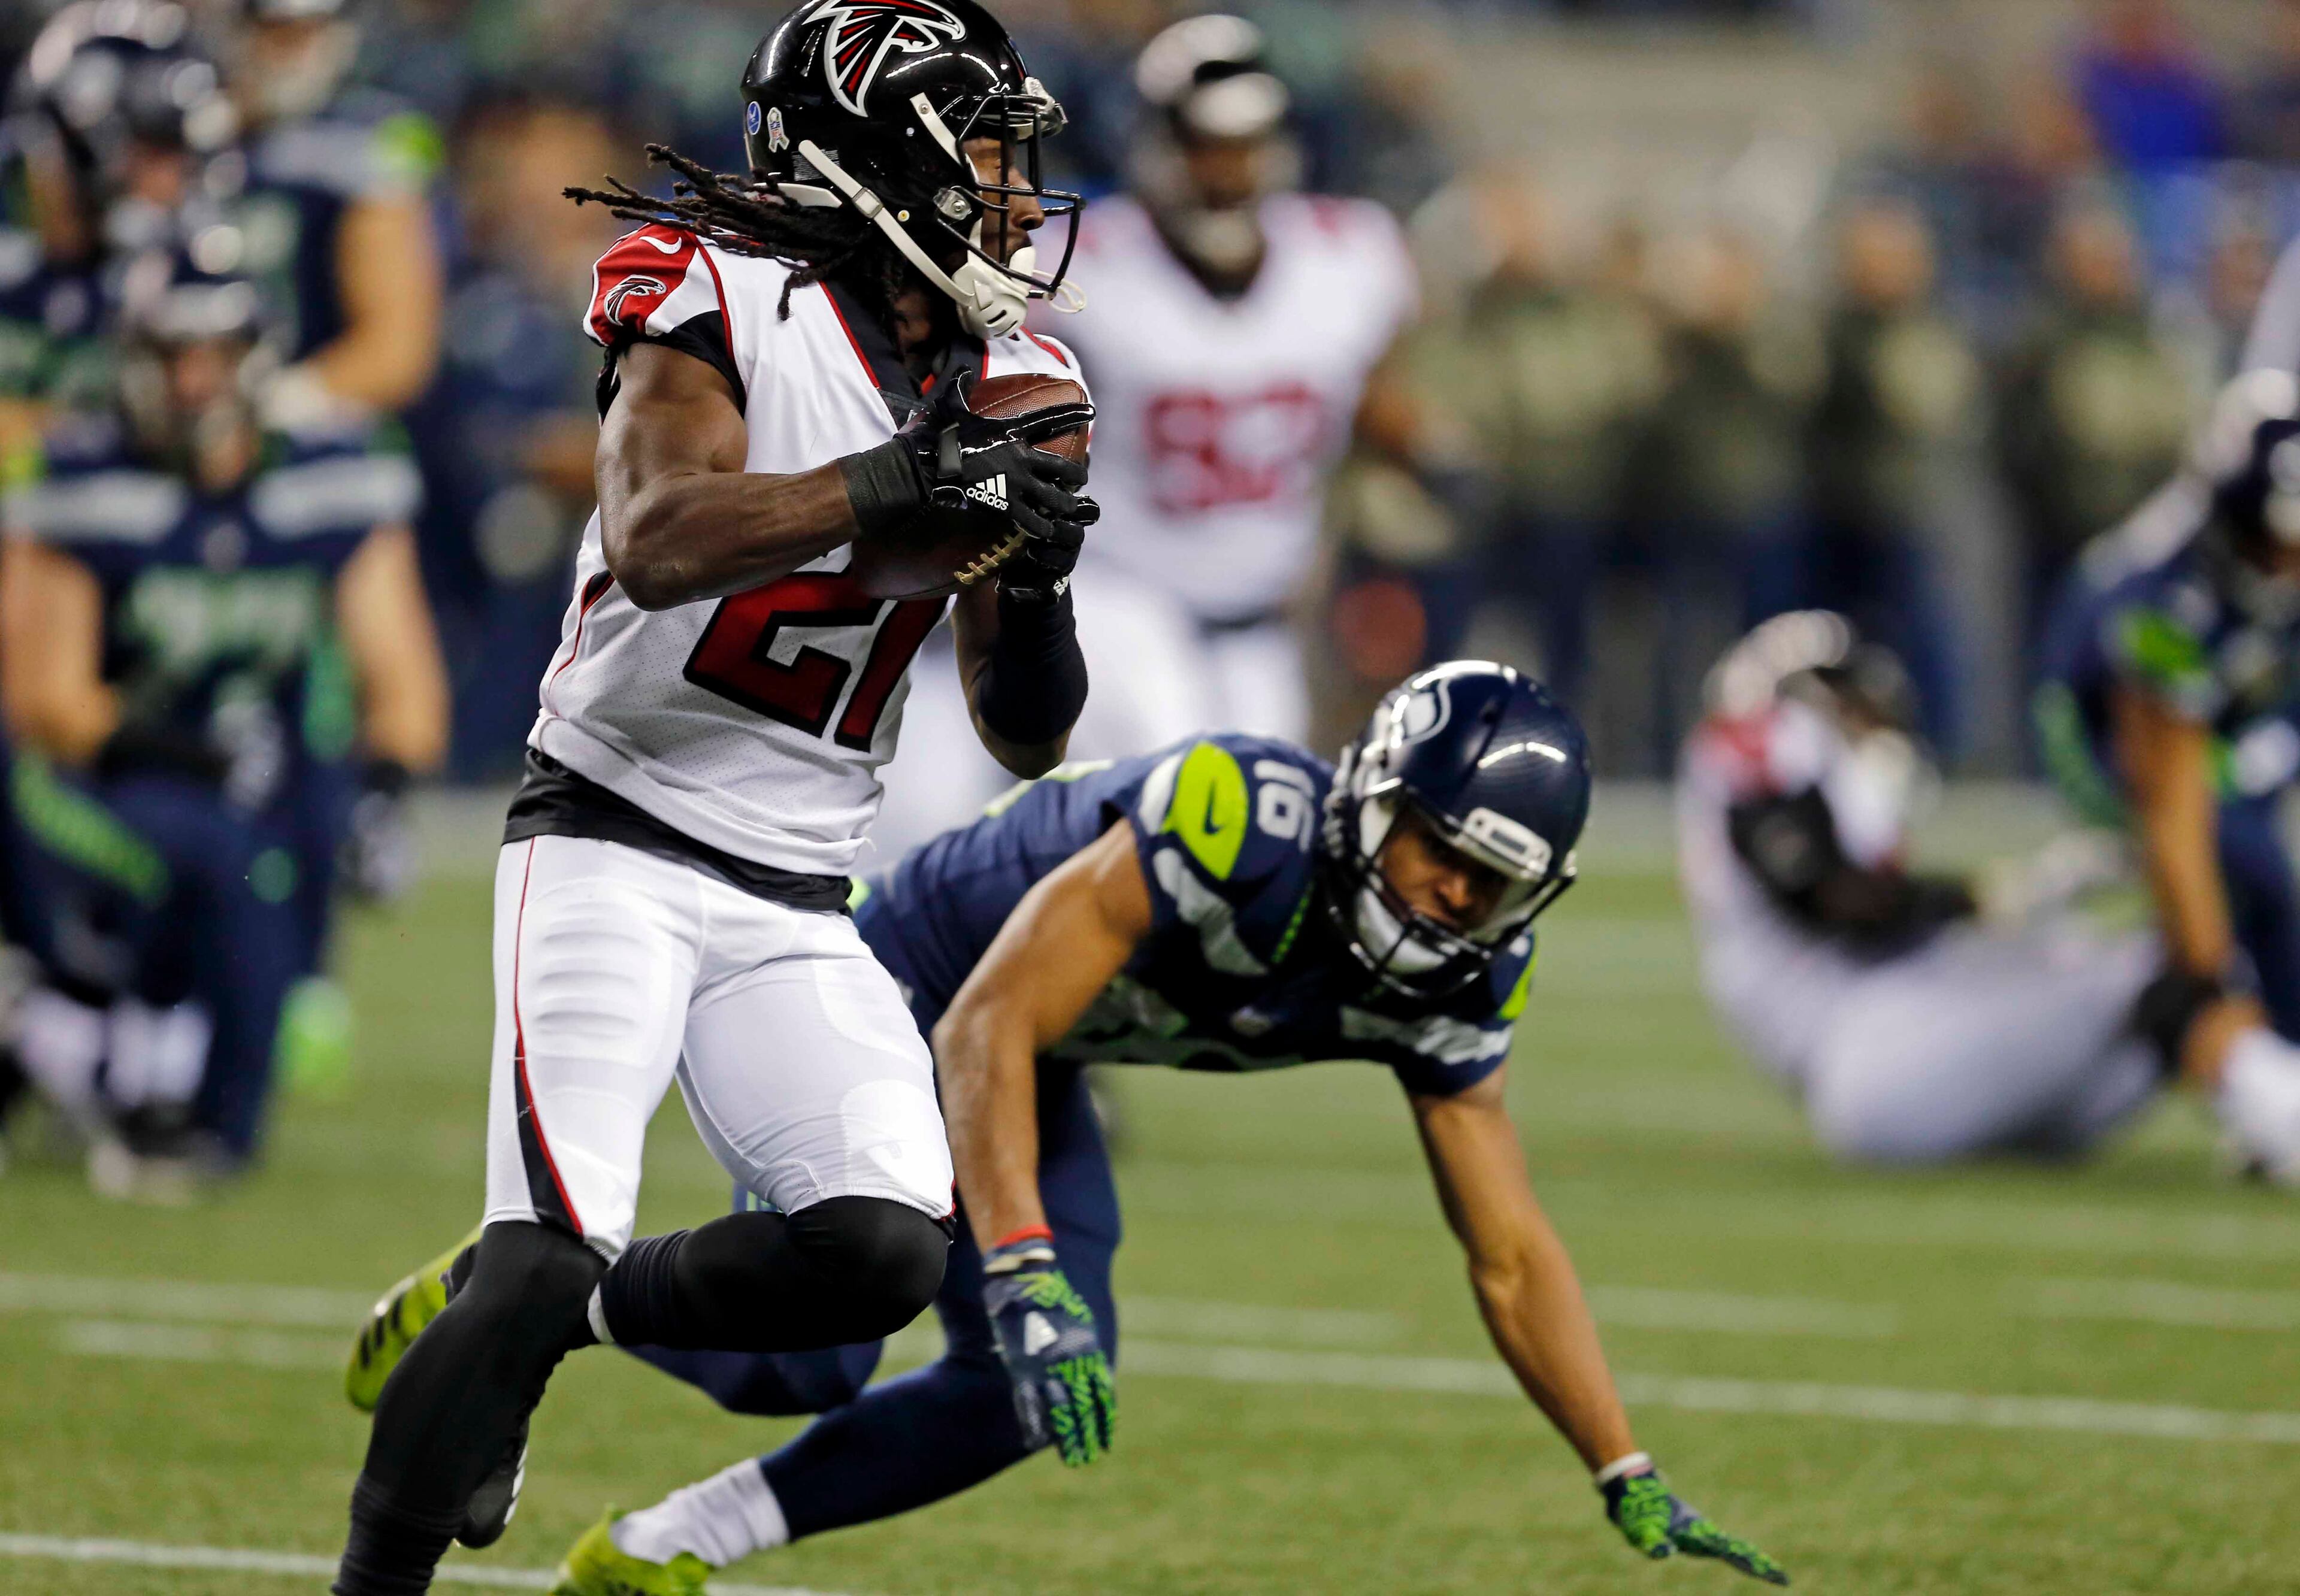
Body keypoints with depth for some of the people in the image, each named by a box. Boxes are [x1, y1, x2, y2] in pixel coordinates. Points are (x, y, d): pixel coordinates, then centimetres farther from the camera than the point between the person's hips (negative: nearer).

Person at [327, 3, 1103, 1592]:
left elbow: (1028, 741, 10)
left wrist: (1035, 580, -9)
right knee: (553, 1252, -20)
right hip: (617, 847, -6)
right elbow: (657, 540, -27)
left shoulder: (1005, 386, 8)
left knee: (886, 1253, -13)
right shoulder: (722, 294, -9)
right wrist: (894, 483, -32)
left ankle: (519, 1337, 9)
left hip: (797, 909, 6)